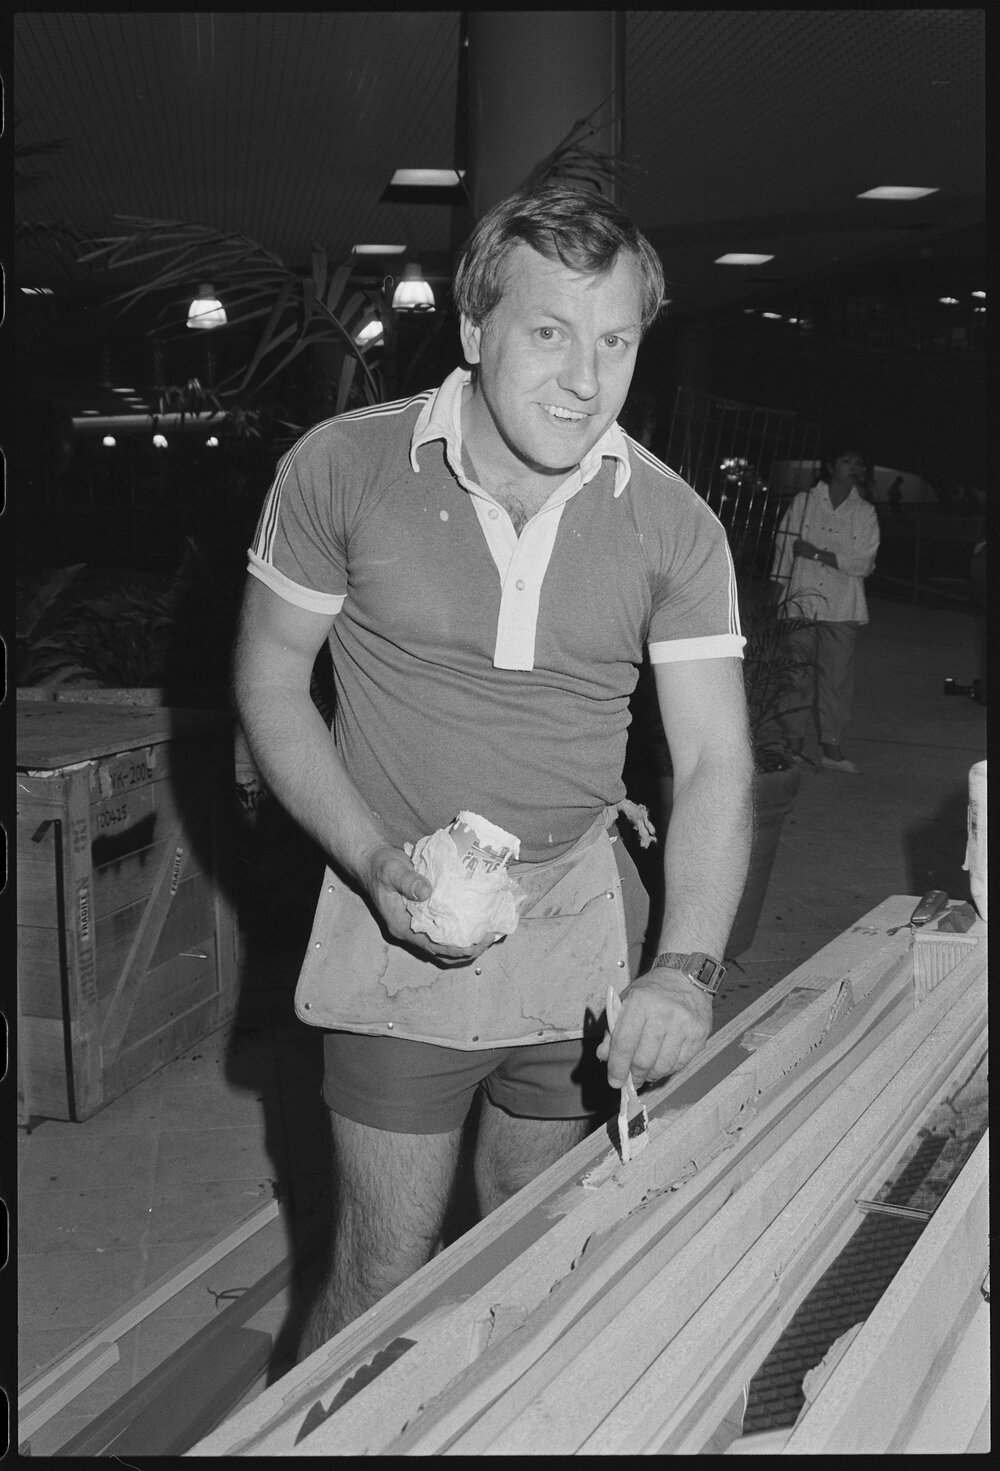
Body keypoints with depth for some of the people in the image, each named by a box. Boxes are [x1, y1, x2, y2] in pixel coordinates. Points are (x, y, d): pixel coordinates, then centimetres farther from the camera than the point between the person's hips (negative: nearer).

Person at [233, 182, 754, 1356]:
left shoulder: (674, 526, -8)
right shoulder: (341, 470, -12)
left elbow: (713, 761, -8)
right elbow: (268, 681, -3)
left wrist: (687, 969, -22)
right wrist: (373, 861, -16)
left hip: (579, 924, 3)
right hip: (401, 922, -2)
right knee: (382, 1280, 4)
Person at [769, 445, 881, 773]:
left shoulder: (865, 513, 7)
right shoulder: (802, 502, 6)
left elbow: (863, 562, -2)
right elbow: (784, 547, 7)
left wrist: (817, 554, -8)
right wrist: (780, 595, 1)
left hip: (842, 610, 1)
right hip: (802, 603, -1)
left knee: (837, 679, 0)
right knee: (798, 676, 0)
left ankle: (832, 748, 7)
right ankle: (793, 744, 9)